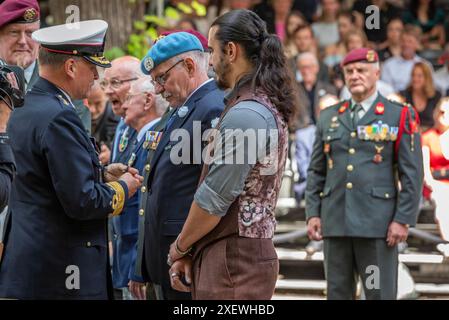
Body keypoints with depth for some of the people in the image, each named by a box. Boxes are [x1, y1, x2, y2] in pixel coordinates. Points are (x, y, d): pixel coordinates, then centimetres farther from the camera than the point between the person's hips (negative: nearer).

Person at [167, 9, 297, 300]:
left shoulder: (244, 115, -17)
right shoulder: (267, 106, 14)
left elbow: (213, 199, -16)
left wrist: (180, 247, 1)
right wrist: (189, 253, 12)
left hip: (232, 262, -9)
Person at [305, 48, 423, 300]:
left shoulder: (400, 117, 0)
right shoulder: (329, 117, 13)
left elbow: (412, 175, -5)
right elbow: (316, 171, 15)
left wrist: (403, 220, -12)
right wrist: (313, 213, 5)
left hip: (377, 222, -4)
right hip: (336, 221, 4)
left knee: (380, 295, -4)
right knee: (338, 293, 6)